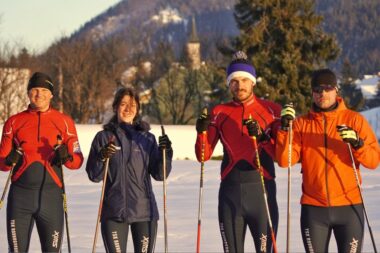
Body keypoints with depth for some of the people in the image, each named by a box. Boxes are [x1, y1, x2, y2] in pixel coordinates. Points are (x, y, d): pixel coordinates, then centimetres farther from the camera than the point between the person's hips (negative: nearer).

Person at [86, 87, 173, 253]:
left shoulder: (147, 138, 8)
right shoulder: (104, 137, 4)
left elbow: (159, 174, 4)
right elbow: (94, 175, 0)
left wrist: (166, 153, -13)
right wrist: (102, 157, -19)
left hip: (144, 210, 1)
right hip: (113, 212, -1)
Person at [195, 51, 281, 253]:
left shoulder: (271, 110, 3)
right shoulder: (219, 113, 10)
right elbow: (204, 156, 8)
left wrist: (261, 137, -19)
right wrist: (202, 132, -11)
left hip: (262, 189, -2)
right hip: (230, 191, 3)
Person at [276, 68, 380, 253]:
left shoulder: (354, 119, 2)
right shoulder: (302, 123, 6)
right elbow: (285, 161, -5)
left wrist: (357, 143, -22)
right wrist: (285, 128, -16)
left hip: (349, 207, -1)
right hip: (313, 208, 1)